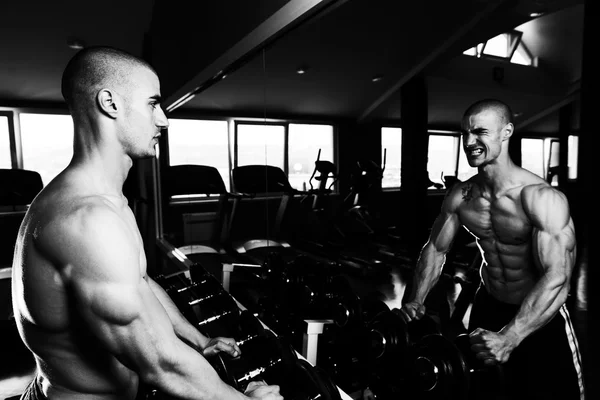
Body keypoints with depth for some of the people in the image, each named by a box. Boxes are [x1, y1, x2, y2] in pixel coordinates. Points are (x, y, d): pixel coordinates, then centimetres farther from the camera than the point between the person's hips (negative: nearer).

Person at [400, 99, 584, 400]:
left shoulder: (541, 198, -26)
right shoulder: (459, 196, -9)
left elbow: (557, 278, -33)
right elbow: (435, 248, 0)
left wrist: (508, 338, -42)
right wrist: (416, 301, -11)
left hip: (541, 318, -4)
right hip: (488, 307, 5)